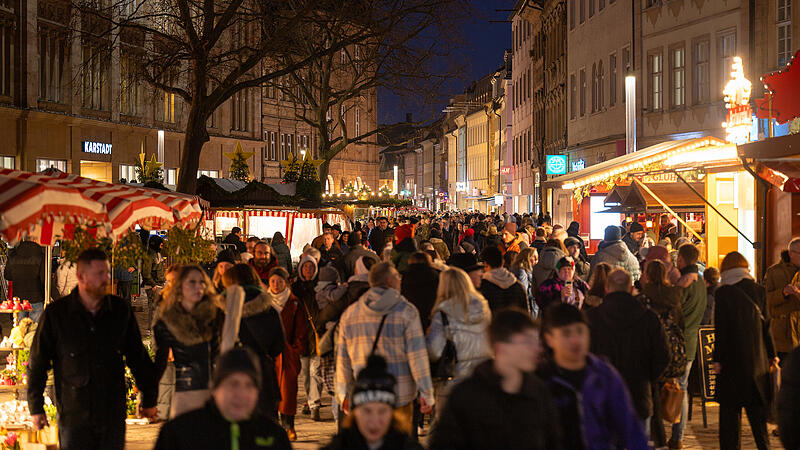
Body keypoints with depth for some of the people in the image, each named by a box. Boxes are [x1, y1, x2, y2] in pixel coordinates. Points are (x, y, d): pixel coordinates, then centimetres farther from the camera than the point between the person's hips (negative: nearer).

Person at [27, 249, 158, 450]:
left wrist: (149, 399, 14)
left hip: (113, 415, 2)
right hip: (74, 416, -2)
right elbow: (37, 363, 4)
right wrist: (36, 407, 3)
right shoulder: (56, 314, -3)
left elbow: (138, 358, 12)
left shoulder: (121, 310, 3)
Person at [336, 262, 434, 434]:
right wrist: (426, 394, -5)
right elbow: (417, 354, -8)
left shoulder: (349, 314, 8)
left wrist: (344, 395, 18)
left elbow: (343, 359, 11)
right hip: (400, 398, -3)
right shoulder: (406, 311, -4)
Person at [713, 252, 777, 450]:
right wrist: (772, 355, 13)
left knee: (730, 410, 4)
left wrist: (717, 359, -5)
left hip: (732, 357, -4)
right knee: (757, 408, 12)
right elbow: (766, 325, 5)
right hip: (757, 357, 4)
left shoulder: (723, 292, -9)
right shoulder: (759, 291, 2)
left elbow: (720, 329, -10)